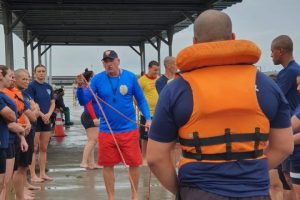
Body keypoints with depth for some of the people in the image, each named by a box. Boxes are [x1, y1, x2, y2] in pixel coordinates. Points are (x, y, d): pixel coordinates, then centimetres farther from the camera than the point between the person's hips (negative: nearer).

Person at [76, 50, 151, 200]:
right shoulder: (97, 79, -3)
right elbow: (84, 101, -7)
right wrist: (80, 87, -25)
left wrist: (148, 118, -7)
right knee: (108, 165, 9)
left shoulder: (130, 77, -3)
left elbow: (141, 100, 4)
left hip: (129, 130, 0)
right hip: (106, 131, 1)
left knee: (134, 163, 6)